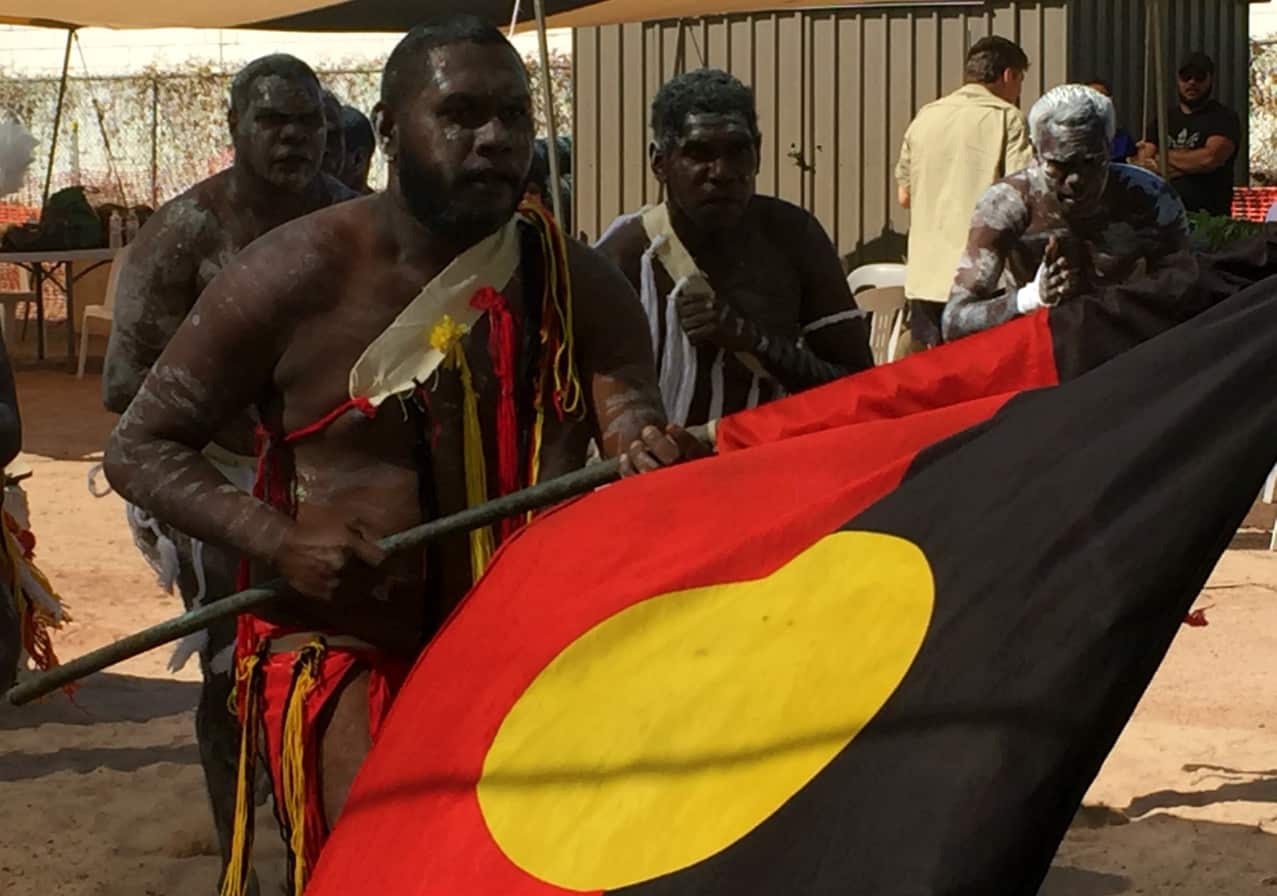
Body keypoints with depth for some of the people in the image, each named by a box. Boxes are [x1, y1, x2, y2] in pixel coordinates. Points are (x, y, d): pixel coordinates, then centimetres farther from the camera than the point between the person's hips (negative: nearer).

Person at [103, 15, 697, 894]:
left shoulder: (583, 286, 2)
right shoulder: (298, 277, -8)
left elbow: (635, 432, -8)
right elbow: (141, 447, -2)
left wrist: (654, 460, -34)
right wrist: (277, 539, -19)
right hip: (343, 644, -3)